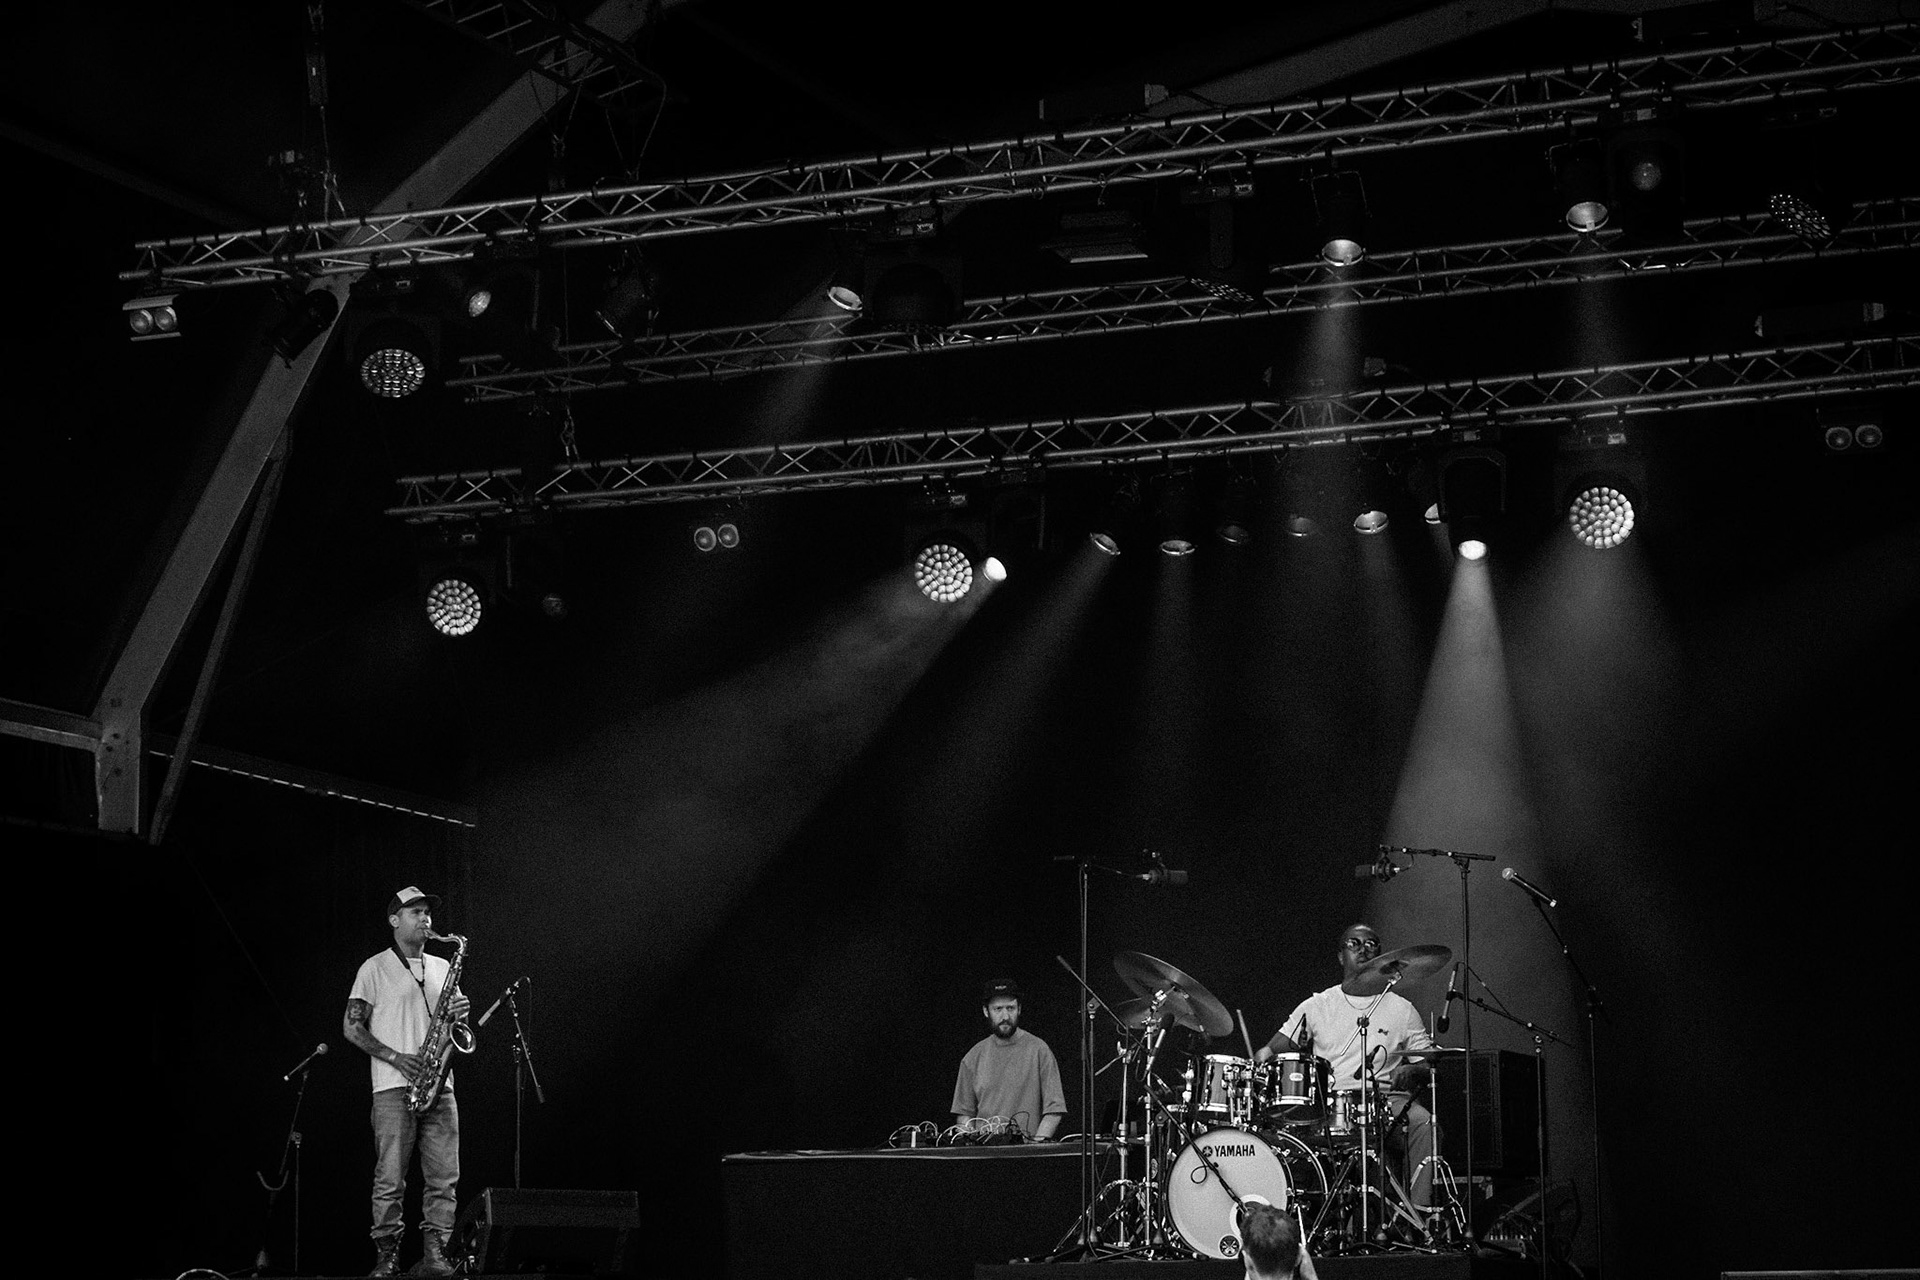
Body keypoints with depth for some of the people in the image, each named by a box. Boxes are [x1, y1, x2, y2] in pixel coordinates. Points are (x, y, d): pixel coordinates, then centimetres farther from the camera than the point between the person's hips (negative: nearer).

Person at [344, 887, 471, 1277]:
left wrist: (460, 1015, -2)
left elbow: (454, 1026, 23)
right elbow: (352, 1028, -1)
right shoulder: (375, 968, 4)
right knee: (390, 1178, -7)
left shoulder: (442, 968, 19)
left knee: (444, 1177, -3)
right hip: (394, 1088, -5)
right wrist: (394, 1057, -12)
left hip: (438, 1087, 5)